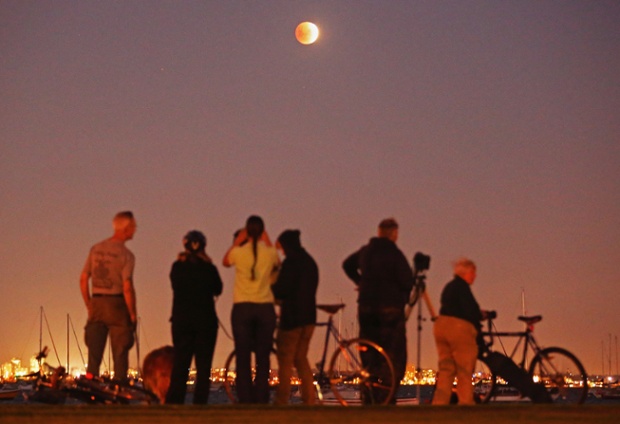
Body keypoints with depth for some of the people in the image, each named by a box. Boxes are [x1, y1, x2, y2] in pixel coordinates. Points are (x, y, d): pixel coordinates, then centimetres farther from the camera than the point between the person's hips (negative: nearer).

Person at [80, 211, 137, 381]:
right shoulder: (126, 255, -10)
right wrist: (132, 314, -6)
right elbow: (127, 288, -15)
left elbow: (83, 280, 8)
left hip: (96, 303, 5)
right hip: (117, 304, -5)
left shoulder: (95, 249, 7)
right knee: (120, 354, 3)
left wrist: (89, 306, 15)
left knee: (94, 354, 9)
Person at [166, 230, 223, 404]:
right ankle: (200, 404, -4)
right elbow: (217, 289, 6)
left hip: (181, 320, 2)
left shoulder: (177, 267, -2)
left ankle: (173, 403, 2)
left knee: (180, 364, 8)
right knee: (203, 366, 2)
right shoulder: (208, 268, -8)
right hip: (205, 320, -2)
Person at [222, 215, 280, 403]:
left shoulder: (239, 252, -4)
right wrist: (267, 242, 25)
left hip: (242, 308, -1)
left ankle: (245, 402, -3)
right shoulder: (270, 252, -1)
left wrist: (236, 242, 21)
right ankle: (261, 401, -1)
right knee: (263, 359, 4)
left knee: (243, 359, 2)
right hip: (265, 308, 1)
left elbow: (225, 261, 19)